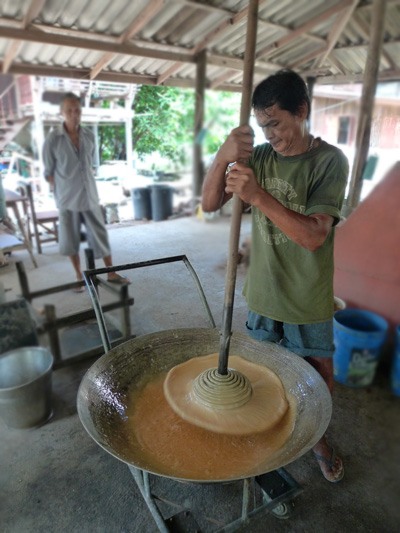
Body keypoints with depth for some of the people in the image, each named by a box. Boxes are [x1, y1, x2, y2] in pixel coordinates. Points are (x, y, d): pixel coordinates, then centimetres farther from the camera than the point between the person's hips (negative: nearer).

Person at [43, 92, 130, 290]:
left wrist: (84, 185, 11)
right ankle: (79, 276, 23)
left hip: (90, 196, 3)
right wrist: (62, 191, -2)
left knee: (100, 235, 6)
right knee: (71, 239, 7)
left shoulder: (89, 135, 2)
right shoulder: (53, 138, -9)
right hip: (68, 199, -3)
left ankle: (111, 273, 17)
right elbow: (48, 172, -2)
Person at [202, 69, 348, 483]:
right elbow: (209, 204, -8)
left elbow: (313, 236, -25)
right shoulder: (259, 156, -2)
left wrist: (257, 195, -35)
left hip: (307, 300, -3)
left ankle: (316, 436, 45)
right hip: (262, 292, 3)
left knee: (319, 378, 16)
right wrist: (223, 156, -25)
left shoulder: (330, 161, -14)